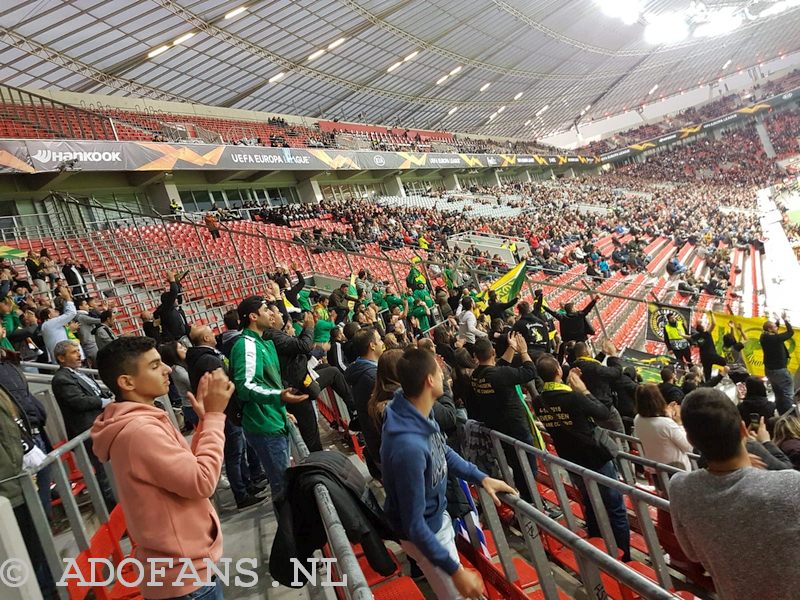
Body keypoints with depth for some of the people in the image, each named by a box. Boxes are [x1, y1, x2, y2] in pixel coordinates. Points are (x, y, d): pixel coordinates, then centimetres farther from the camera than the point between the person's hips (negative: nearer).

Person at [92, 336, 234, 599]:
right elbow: (202, 482, -25)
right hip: (185, 574, -9)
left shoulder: (140, 423, 7)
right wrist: (214, 415, -20)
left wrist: (205, 420, 0)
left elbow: (188, 470, 9)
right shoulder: (139, 430, -25)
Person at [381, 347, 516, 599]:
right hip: (425, 532, -8)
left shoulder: (418, 412, -15)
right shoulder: (409, 446, -41)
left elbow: (443, 452, 6)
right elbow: (414, 525, -32)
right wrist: (455, 571, -25)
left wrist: (481, 478, 3)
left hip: (438, 515, 8)